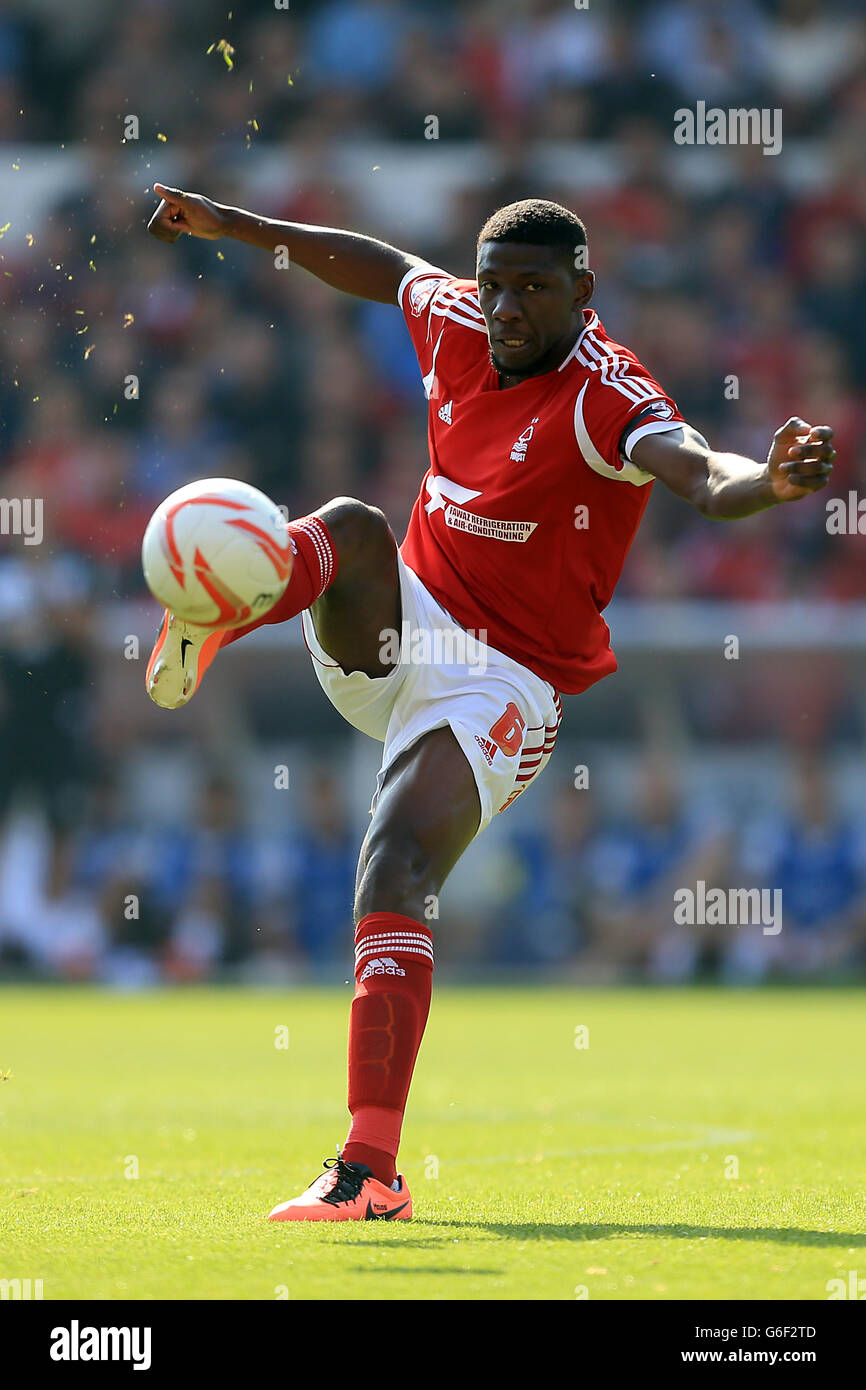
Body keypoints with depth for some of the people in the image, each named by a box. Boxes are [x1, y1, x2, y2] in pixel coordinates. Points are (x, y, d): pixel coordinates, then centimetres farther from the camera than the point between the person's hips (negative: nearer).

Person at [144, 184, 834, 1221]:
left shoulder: (606, 397, -20)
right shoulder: (456, 325, 0)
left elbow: (701, 475, -39)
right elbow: (384, 268, 22)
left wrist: (767, 481, -63)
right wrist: (234, 227, 32)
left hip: (498, 685, -6)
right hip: (393, 633, 6)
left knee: (391, 882, -22)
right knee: (350, 526, -27)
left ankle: (371, 1171, -24)